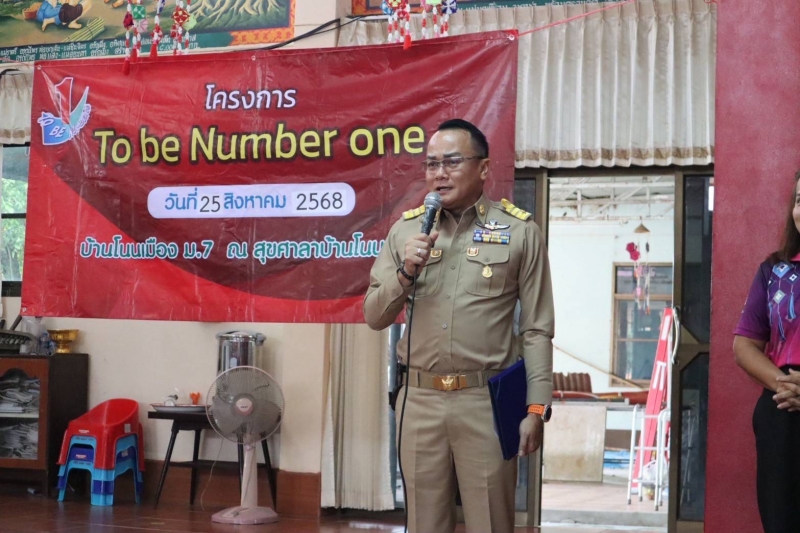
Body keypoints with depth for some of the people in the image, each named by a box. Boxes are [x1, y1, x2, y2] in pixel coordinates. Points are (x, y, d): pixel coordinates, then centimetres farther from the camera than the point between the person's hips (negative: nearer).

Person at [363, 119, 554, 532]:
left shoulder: (520, 231, -1)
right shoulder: (405, 230, 7)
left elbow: (537, 329, -1)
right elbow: (374, 317, 9)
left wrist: (536, 407, -7)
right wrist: (406, 271, -8)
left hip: (488, 400, -3)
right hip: (419, 399, 3)